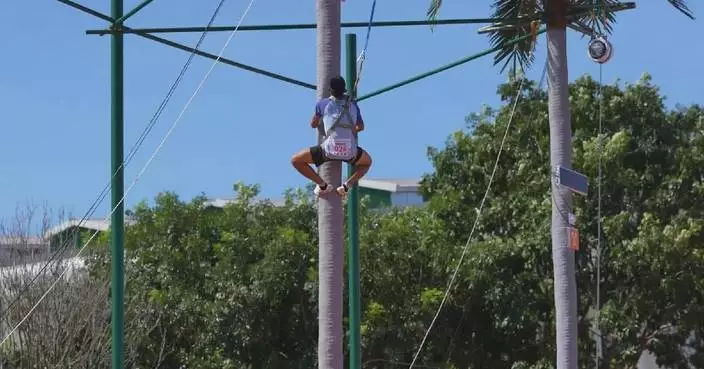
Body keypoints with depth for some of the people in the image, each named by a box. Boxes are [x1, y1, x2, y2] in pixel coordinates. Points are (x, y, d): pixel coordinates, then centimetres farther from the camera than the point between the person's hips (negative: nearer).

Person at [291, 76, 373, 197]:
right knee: (367, 162, 36)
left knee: (296, 160, 14)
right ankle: (347, 185, 13)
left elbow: (313, 124, 24)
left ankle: (322, 185, 5)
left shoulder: (323, 104, 7)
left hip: (330, 149, -3)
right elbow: (361, 127, 30)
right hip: (350, 152, 3)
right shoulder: (353, 104, 16)